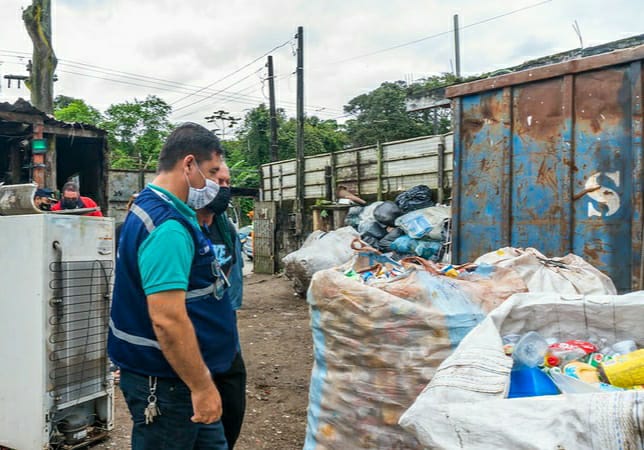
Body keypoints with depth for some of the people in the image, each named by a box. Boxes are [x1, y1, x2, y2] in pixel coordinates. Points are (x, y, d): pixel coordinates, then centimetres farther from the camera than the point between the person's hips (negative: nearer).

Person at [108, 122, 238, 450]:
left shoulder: (153, 208, 9)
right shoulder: (168, 227, -25)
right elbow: (168, 319, -30)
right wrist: (202, 386, -21)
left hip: (176, 377, 10)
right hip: (166, 383, -10)